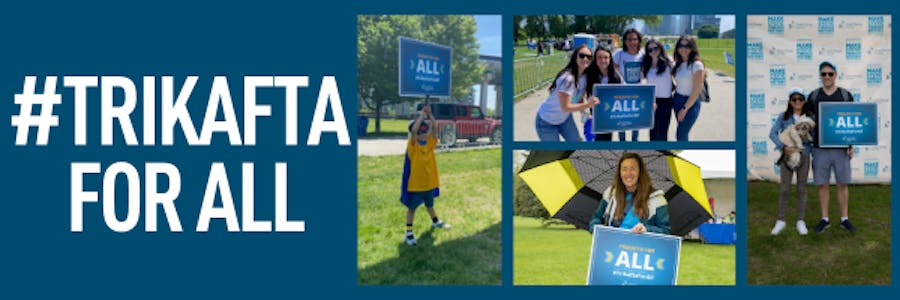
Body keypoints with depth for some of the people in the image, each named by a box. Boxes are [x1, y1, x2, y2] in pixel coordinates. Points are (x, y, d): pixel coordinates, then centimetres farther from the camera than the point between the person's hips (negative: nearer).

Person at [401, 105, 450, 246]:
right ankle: (409, 232, 14)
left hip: (429, 181, 5)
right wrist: (422, 115, -30)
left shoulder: (430, 142, -2)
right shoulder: (413, 144, -17)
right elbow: (413, 130, -34)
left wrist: (429, 114, -21)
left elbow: (434, 127, -12)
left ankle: (435, 221, 49)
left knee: (430, 204, 26)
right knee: (412, 207, 6)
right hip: (415, 182, -5)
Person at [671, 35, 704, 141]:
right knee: (681, 135, 9)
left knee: (681, 135, -7)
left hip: (690, 103, -7)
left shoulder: (696, 65, -14)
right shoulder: (679, 64, 7)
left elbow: (696, 91, -15)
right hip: (677, 100, 7)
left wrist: (684, 109, -13)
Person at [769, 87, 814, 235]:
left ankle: (800, 221, 14)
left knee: (802, 188, 7)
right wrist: (783, 147, -20)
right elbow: (773, 133, -9)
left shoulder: (810, 117, 1)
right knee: (785, 188, 1)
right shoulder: (783, 117, -1)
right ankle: (780, 220, 10)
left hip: (803, 155, 1)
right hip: (787, 155, -1)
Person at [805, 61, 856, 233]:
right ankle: (825, 220, 14)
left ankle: (845, 219, 15)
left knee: (843, 184, 4)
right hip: (820, 148, 0)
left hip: (841, 148, 0)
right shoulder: (813, 96, 4)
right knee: (822, 185, 5)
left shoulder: (846, 95, 2)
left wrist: (851, 145, -1)